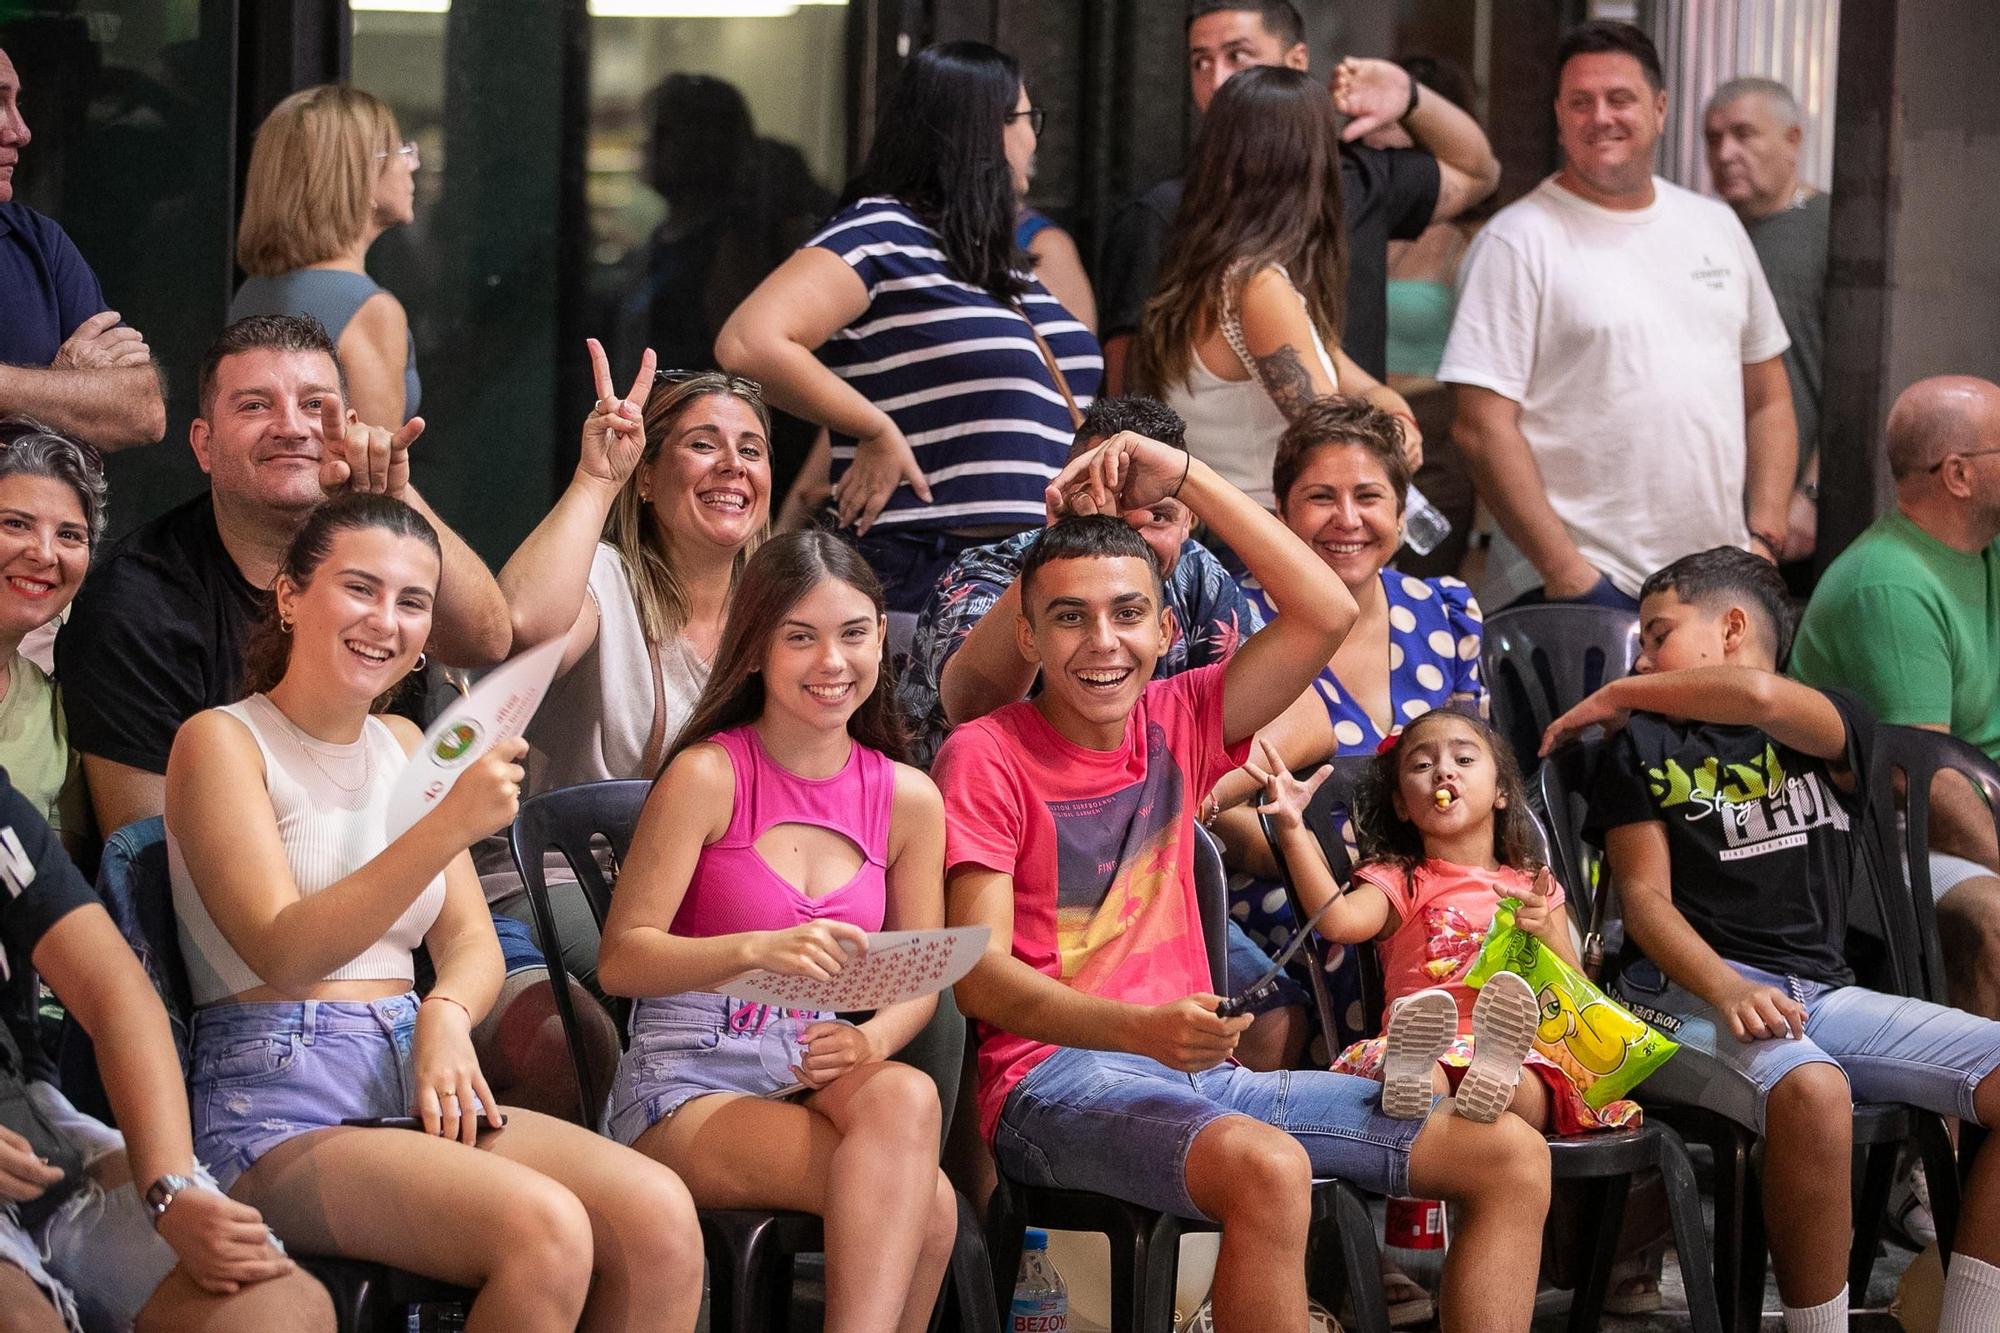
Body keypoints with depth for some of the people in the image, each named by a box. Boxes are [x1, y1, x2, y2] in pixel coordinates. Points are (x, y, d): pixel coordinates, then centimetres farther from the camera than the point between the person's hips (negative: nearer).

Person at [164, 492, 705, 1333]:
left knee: (659, 1214, -21)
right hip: (276, 1107, -7)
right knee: (544, 1227, -32)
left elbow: (473, 942, 14)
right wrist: (449, 828, -26)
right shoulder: (223, 741, -2)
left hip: (410, 1089, 7)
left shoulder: (405, 746, 19)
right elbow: (283, 953, -15)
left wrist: (446, 1015, -11)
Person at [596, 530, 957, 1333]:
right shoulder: (707, 777, -7)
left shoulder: (908, 799, 7)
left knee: (904, 1095, -35)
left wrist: (872, 1041, -16)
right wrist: (757, 949, -29)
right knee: (924, 1204, -31)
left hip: (814, 1076, 4)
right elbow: (621, 960, -11)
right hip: (689, 1081, -4)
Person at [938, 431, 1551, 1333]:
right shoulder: (987, 758, -3)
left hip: (1195, 1070, 7)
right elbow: (980, 976, -12)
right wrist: (1143, 1028, -28)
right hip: (1057, 1074, -7)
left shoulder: (1177, 724, 13)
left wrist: (1185, 477, 4)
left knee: (1512, 1157, -5)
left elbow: (1326, 613, 8)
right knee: (1268, 1167, -39)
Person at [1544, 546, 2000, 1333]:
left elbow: (1759, 696, -11)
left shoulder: (1835, 728, 14)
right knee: (1810, 1090, -38)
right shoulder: (1644, 746, 14)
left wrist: (1620, 696, 4)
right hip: (1686, 991, -3)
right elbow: (1645, 896, 1)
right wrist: (1725, 989, -18)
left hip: (1822, 993, 3)